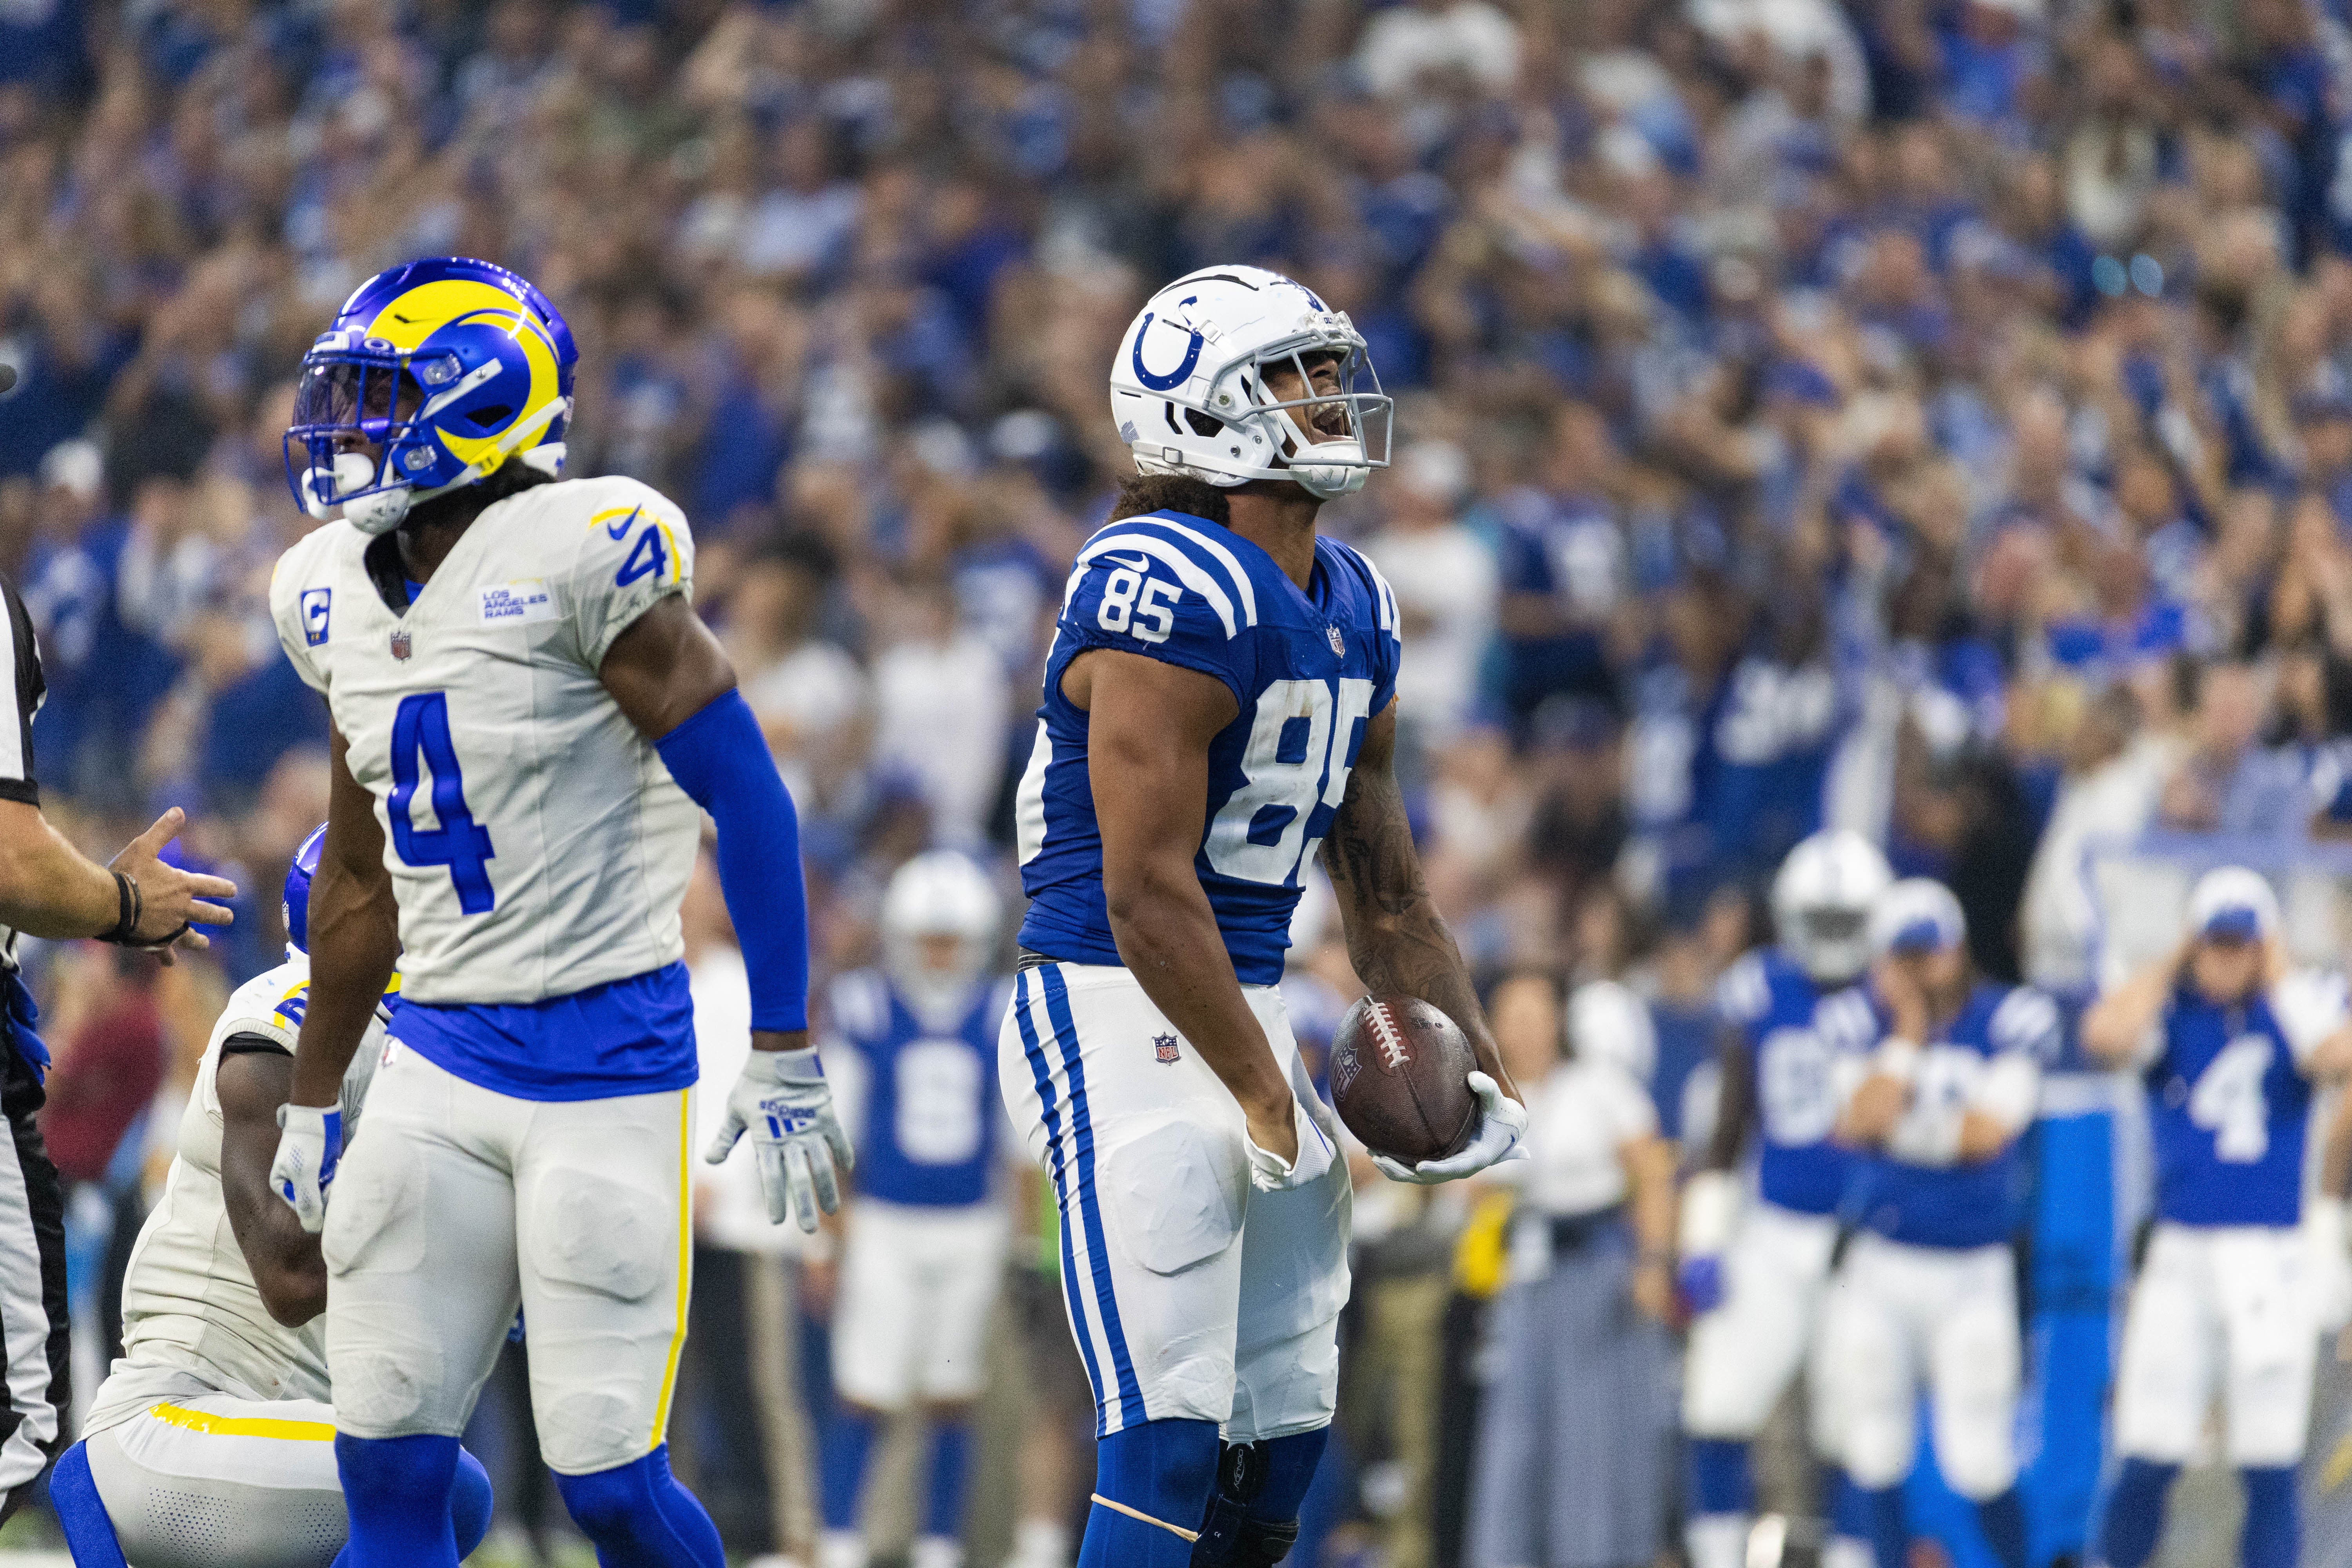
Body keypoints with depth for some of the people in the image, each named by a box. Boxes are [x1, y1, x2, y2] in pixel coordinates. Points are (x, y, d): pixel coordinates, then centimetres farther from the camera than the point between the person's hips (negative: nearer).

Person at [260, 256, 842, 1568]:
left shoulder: (578, 555, -14)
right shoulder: (339, 596, 10)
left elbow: (747, 796, -11)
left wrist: (784, 1055, -12)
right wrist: (311, 1103, 25)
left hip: (607, 1058, -7)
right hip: (440, 1060, 7)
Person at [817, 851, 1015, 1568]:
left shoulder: (1003, 1016, 2)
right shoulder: (863, 1011, -4)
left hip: (972, 1232, 2)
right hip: (883, 1230, -2)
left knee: (952, 1400, 7)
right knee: (865, 1396, -7)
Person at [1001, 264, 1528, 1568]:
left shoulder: (1352, 608, 12)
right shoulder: (1168, 591, -18)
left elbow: (1380, 875, 21)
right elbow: (1146, 893, -20)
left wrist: (1474, 1064, 12)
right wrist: (1267, 1097, -15)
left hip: (1244, 1010, 10)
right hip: (1117, 1021, -10)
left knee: (1282, 1437, 11)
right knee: (1172, 1436, -13)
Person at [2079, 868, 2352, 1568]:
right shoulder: (2166, 1008, 2)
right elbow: (2106, 1036, -21)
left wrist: (2279, 979, -8)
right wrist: (2171, 964, -6)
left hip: (2271, 1261, 0)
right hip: (2180, 1253, 0)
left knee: (2270, 1470, 2)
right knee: (2147, 1464, -2)